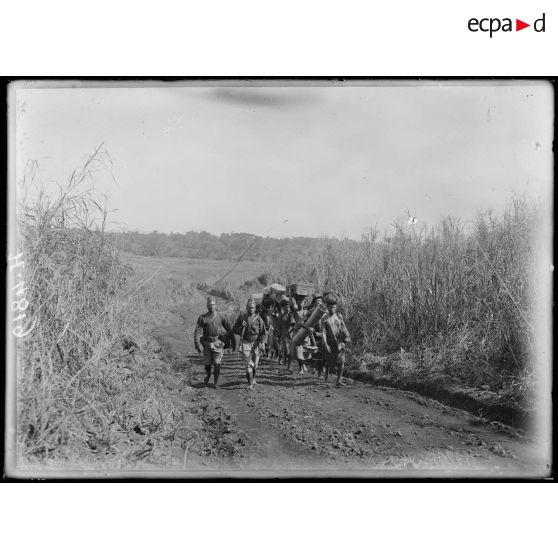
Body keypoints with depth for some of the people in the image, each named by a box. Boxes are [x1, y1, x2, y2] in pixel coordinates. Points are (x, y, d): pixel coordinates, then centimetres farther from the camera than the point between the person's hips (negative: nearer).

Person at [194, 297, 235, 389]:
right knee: (207, 363, 7)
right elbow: (197, 332, -8)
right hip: (207, 343, 0)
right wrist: (198, 345, -17)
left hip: (217, 343, 0)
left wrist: (233, 341, 8)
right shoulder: (202, 318, -4)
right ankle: (208, 374, 40)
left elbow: (229, 329, 6)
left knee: (217, 363, -5)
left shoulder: (221, 316, -1)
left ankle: (216, 382, 11)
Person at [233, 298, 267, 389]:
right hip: (245, 343, -1)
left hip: (256, 343, 1)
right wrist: (242, 327, -13)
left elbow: (263, 332, 1)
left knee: (255, 363, 7)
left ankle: (253, 378, 33)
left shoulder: (258, 318, 0)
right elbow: (234, 330, 6)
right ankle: (250, 384, -8)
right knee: (249, 363, -9)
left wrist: (262, 343, -11)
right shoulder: (241, 317, 2)